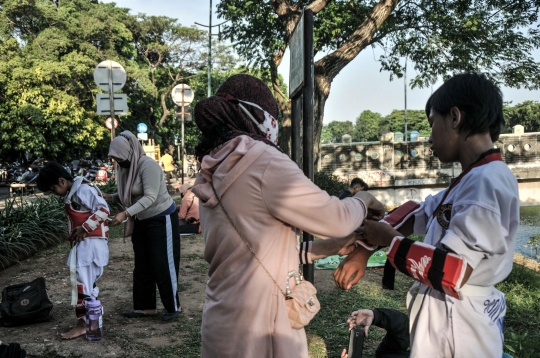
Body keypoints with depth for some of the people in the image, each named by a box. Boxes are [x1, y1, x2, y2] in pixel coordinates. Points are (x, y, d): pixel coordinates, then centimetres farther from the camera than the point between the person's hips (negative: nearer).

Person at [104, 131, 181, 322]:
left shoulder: (148, 165, -22)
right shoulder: (126, 167, 2)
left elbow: (150, 197, -28)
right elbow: (127, 196, 6)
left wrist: (125, 214, -33)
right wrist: (109, 197, -12)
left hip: (162, 218, -8)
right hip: (142, 221, 9)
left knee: (163, 264, -3)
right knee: (142, 265, 12)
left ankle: (174, 306, 9)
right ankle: (145, 306, 22)